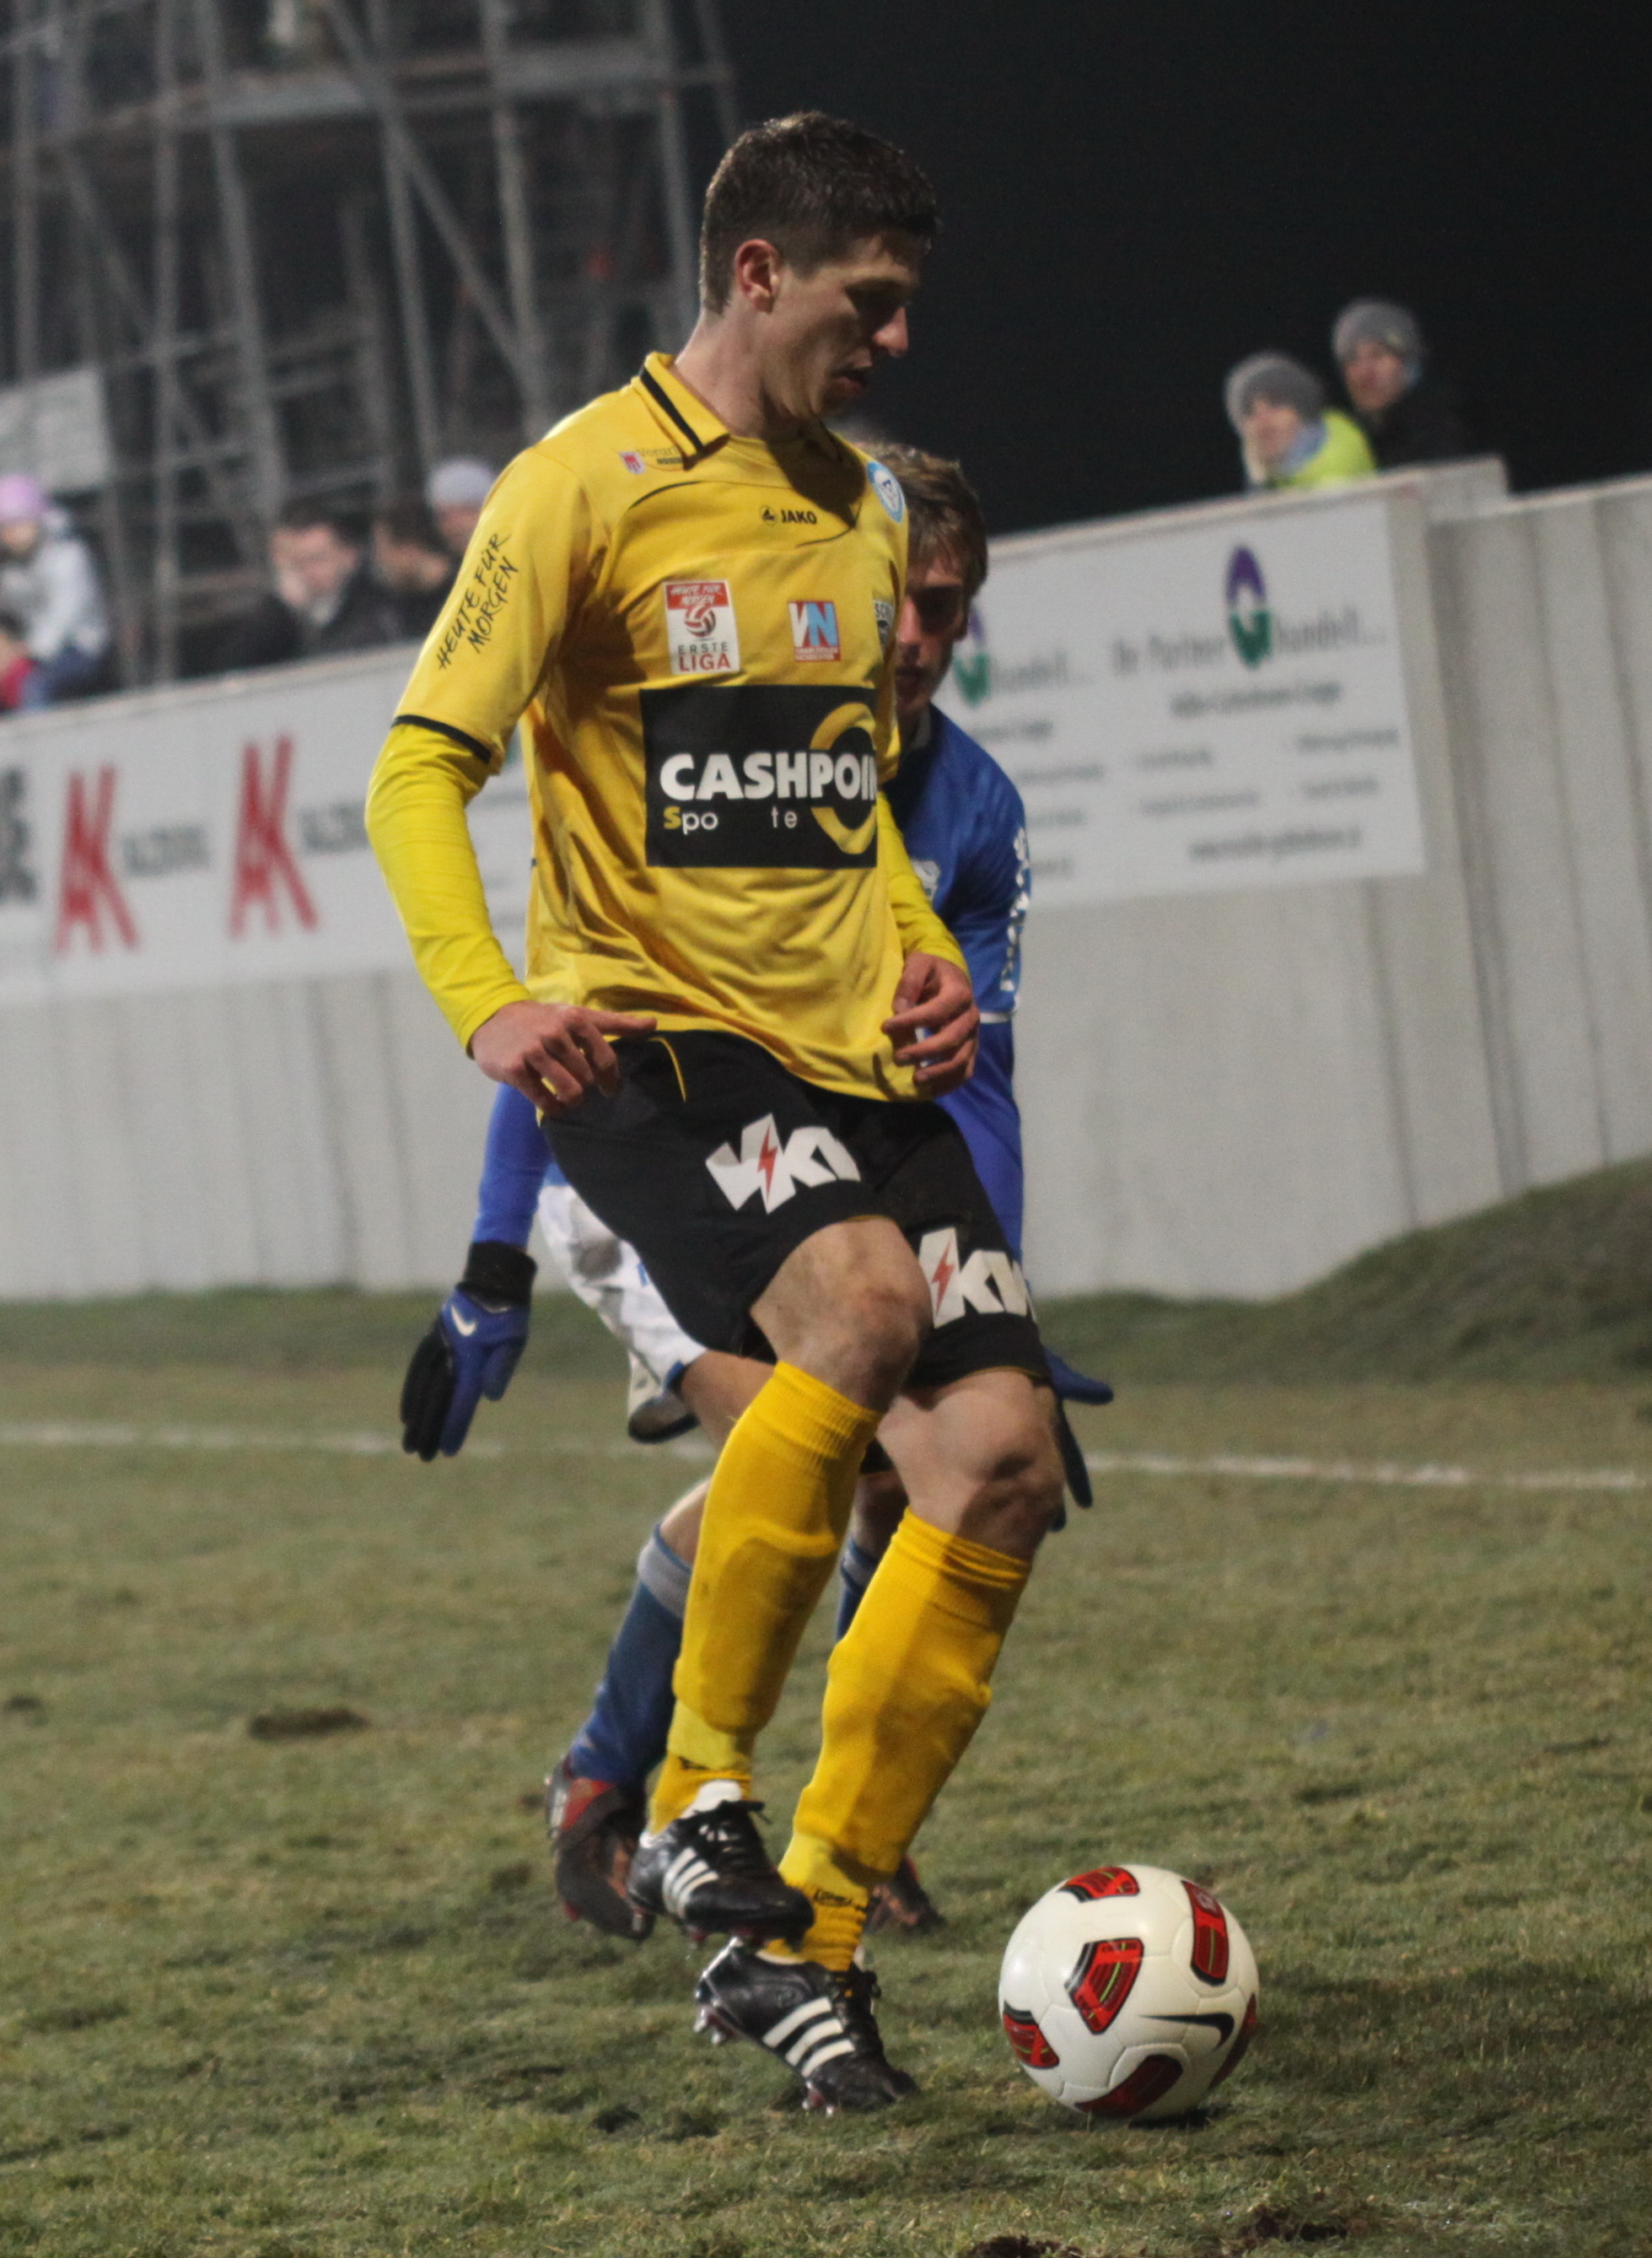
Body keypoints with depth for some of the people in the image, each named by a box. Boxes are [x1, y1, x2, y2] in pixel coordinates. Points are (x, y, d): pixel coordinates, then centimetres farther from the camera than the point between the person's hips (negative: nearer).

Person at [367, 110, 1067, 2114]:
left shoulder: (859, 510, 17)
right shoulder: (587, 487, -6)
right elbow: (421, 770, -10)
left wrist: (918, 953, 12)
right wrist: (488, 1002, -26)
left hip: (846, 1054, 7)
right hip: (649, 1041, -7)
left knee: (1004, 1457, -6)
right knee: (861, 1298, -33)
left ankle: (802, 1950, 3)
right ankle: (694, 1800, -19)